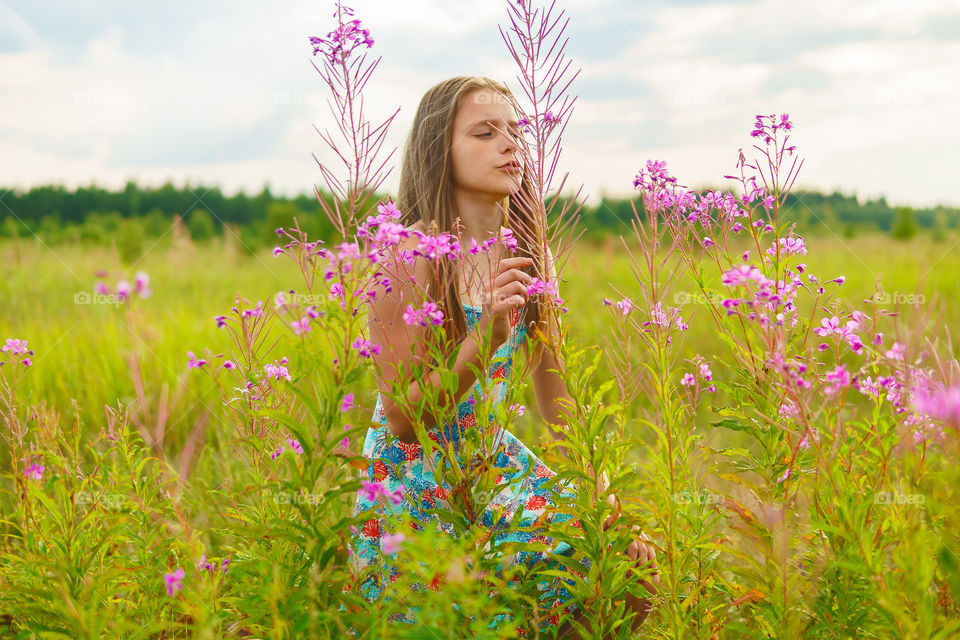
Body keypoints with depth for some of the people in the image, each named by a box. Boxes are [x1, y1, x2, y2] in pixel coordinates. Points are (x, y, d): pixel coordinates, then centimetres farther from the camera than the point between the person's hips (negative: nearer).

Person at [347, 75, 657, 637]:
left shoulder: (531, 256, 2)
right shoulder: (412, 255, -17)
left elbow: (558, 402, 9)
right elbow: (402, 419, -18)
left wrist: (605, 499, 1)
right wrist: (485, 339, -31)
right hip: (414, 482, -5)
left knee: (629, 567, -9)